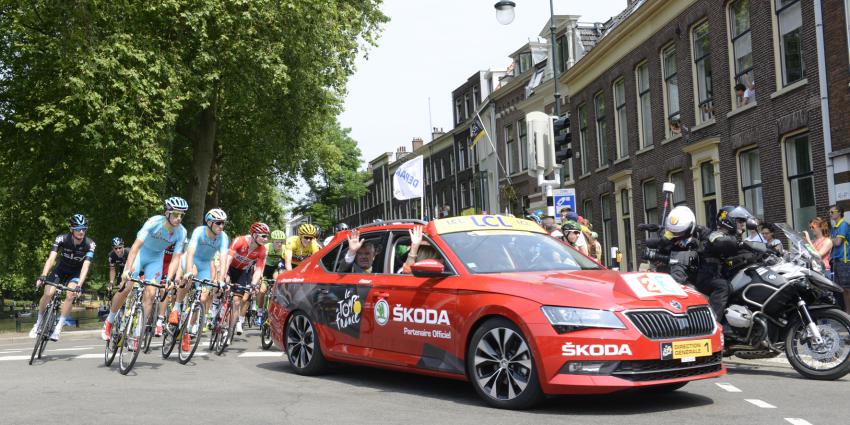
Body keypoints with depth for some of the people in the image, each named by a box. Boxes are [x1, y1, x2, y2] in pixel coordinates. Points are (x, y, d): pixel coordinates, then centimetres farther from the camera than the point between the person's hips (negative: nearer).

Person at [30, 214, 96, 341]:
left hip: (76, 273, -1)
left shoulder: (89, 244, -25)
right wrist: (42, 276, -47)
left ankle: (58, 328, -12)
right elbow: (51, 258, -33)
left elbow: (85, 266, -33)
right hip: (61, 269, 1)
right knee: (48, 294, -16)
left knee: (70, 295, -23)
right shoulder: (62, 239, -24)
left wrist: (79, 285, -45)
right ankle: (38, 323, 7)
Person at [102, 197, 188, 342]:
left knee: (150, 293, -10)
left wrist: (169, 279, -33)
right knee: (126, 287, -13)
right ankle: (109, 322, 11)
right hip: (141, 253, -2)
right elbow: (136, 245, -35)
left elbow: (175, 258, -19)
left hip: (156, 259, 2)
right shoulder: (154, 222, -30)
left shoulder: (181, 232, -21)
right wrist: (127, 270, -44)